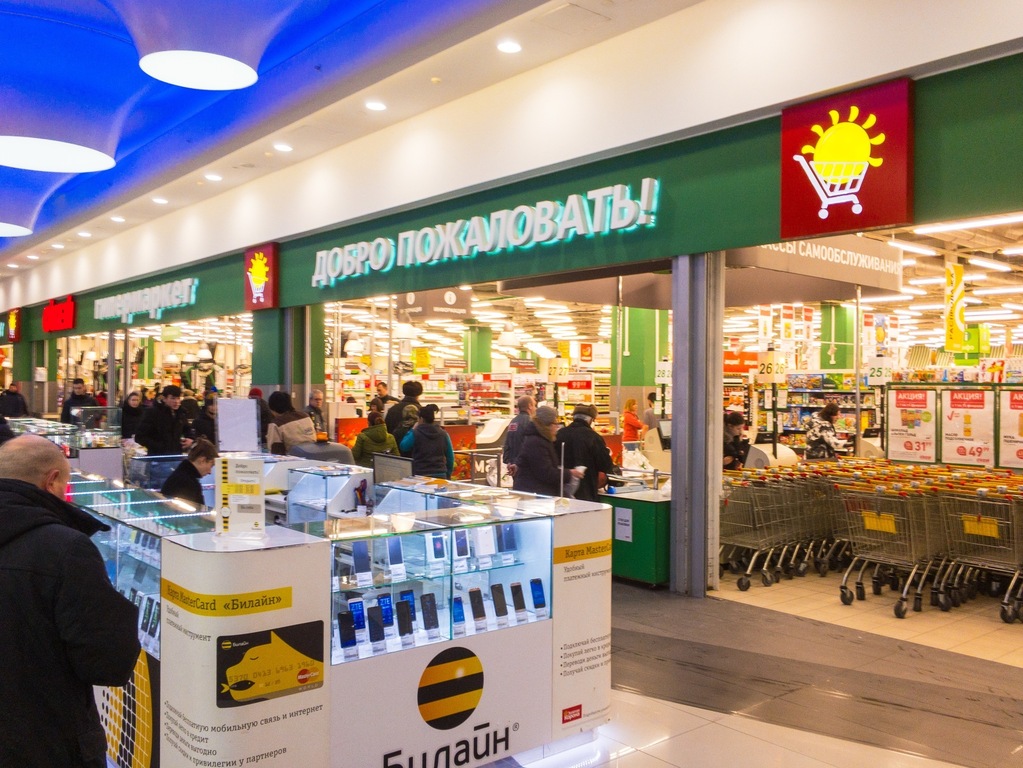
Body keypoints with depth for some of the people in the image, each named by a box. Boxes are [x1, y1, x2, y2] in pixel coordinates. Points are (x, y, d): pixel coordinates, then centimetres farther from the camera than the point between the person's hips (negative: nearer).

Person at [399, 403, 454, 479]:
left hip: (420, 475, -3)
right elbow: (450, 456, 8)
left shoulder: (415, 433, -8)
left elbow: (403, 446, 10)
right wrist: (448, 474, 18)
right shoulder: (443, 434, 3)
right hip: (440, 475, 3)